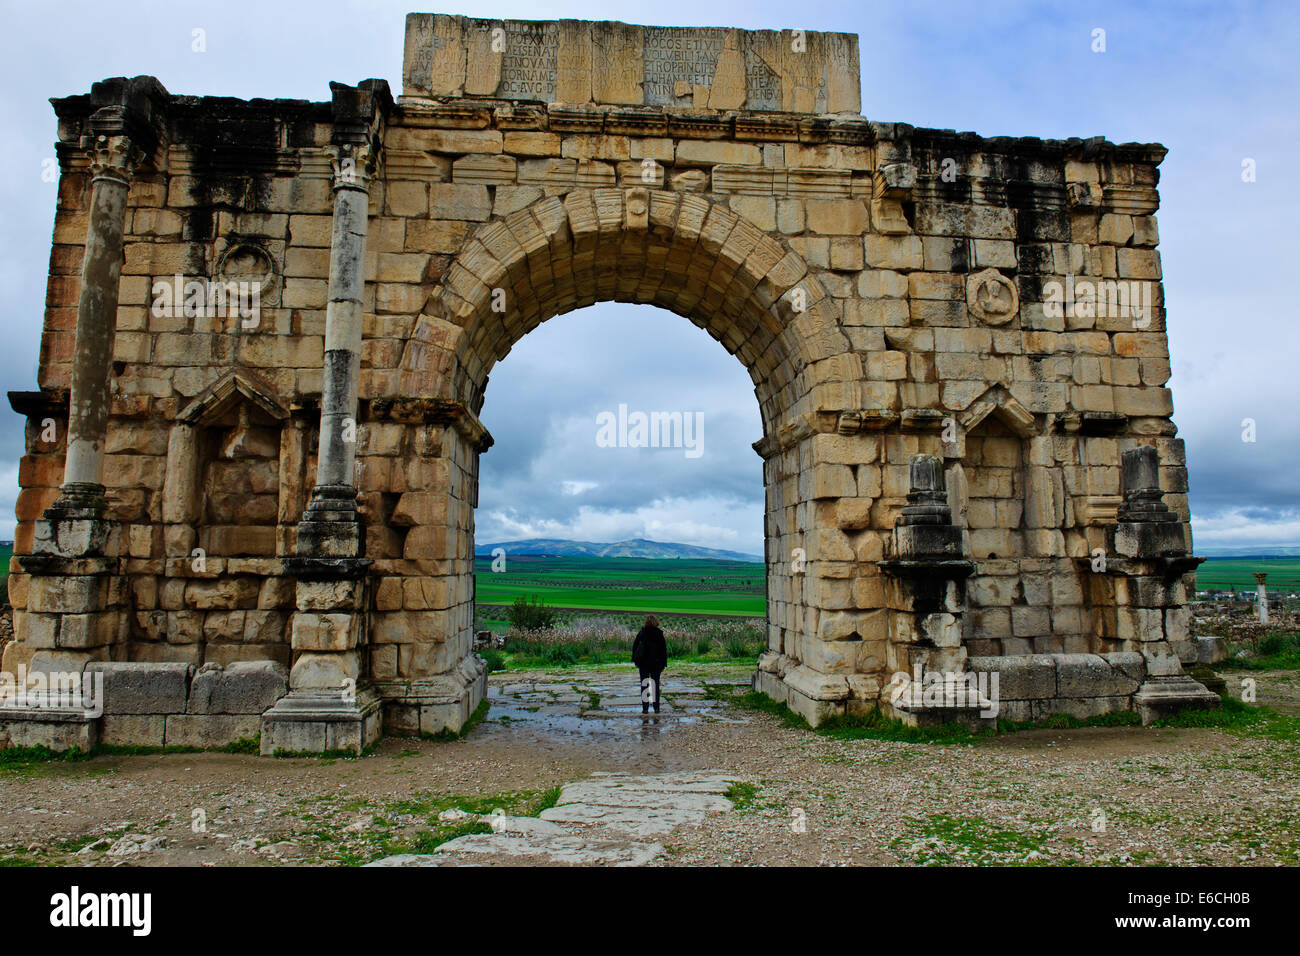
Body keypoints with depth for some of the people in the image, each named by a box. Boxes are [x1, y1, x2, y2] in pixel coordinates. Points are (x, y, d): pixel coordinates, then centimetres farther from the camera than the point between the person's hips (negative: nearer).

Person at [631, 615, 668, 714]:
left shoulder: (642, 632, -1)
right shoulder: (659, 633, -1)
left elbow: (634, 646, -1)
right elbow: (664, 649, -1)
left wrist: (635, 661, 5)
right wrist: (663, 664, 5)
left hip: (643, 662, 0)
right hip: (656, 663, 0)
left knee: (644, 684, 4)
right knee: (655, 684, 9)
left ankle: (645, 708, 1)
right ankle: (656, 708, 7)